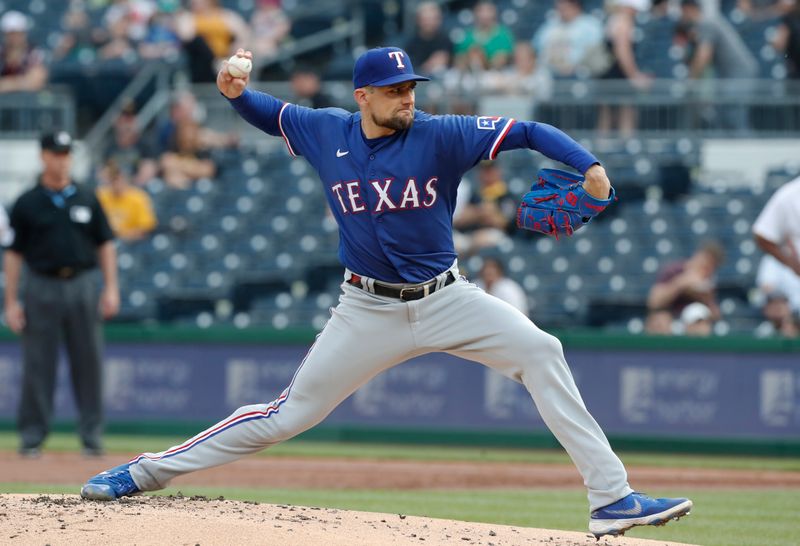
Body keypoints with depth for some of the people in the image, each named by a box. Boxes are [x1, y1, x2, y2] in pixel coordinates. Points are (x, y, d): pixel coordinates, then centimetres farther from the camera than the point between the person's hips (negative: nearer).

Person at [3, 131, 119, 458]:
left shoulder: (86, 200, 9)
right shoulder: (27, 204, 2)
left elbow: (105, 245, 11)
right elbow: (13, 254, 2)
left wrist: (111, 288, 2)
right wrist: (11, 301, -4)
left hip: (81, 285, 2)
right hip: (41, 287, -2)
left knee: (88, 362, 1)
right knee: (38, 364, -1)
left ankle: (91, 435, 7)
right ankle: (32, 435, 5)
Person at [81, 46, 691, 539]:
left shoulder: (439, 135, -11)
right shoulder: (325, 132, -3)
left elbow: (529, 132, -18)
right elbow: (271, 113, 16)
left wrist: (589, 164, -34)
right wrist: (236, 93, -6)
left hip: (446, 298, 0)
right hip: (370, 311, 0)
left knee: (540, 351, -18)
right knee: (290, 414, -1)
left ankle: (612, 497, -17)